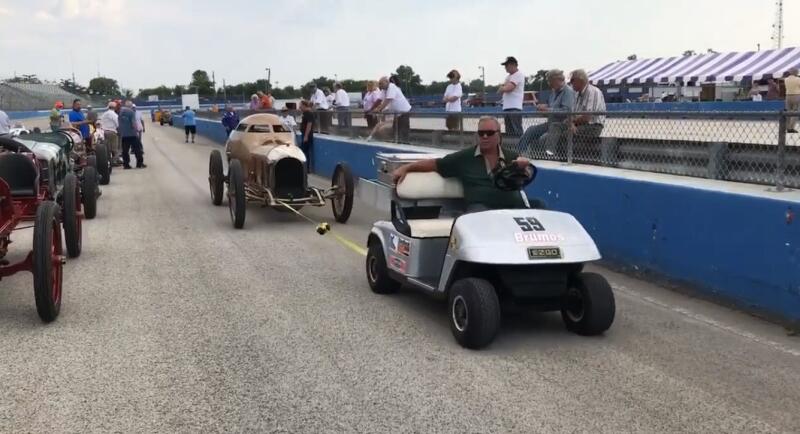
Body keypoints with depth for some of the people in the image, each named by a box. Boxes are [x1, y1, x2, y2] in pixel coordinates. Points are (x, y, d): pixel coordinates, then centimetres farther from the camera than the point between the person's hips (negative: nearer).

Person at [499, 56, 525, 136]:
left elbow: (507, 88, -16)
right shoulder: (508, 76, 22)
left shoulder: (519, 75, -7)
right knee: (509, 132, 10)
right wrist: (504, 87, -1)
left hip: (515, 108, -9)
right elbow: (501, 91, 20)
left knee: (517, 131, -14)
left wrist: (502, 88, 4)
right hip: (506, 108, 9)